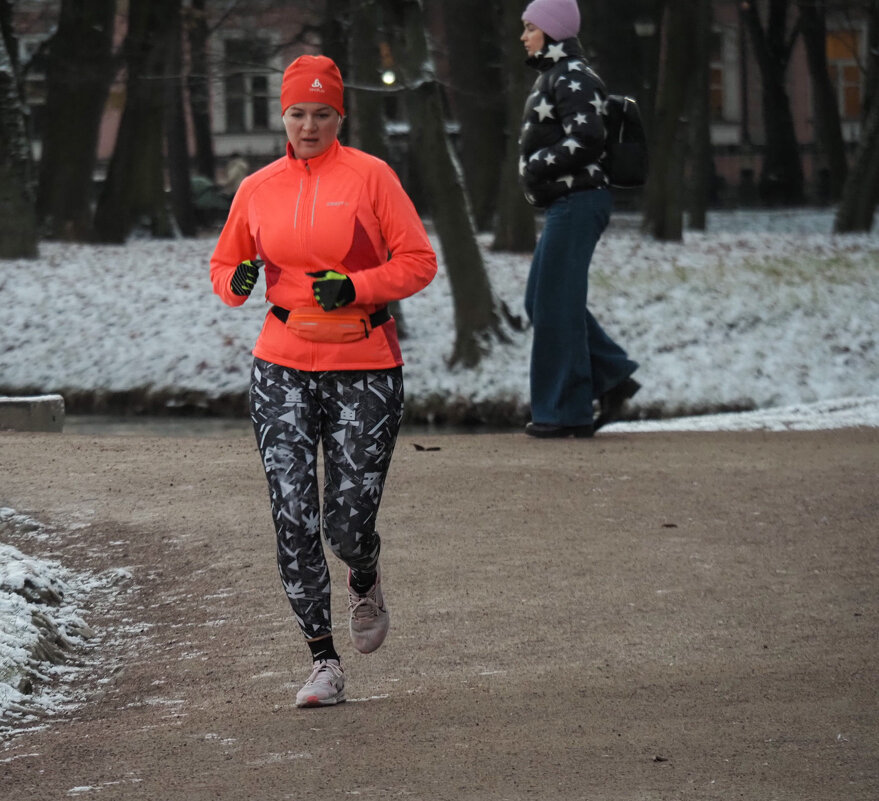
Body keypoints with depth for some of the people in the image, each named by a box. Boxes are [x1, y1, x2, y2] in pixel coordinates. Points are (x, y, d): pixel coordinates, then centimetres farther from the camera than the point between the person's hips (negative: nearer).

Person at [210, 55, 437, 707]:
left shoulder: (369, 175, -2)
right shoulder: (258, 189, 8)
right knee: (293, 517, -9)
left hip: (364, 367, -2)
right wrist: (236, 281, -4)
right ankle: (324, 662, 0)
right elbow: (225, 265, 19)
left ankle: (365, 581, 36)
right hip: (283, 369, 2)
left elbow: (419, 261, -2)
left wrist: (355, 287, -16)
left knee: (348, 524, -2)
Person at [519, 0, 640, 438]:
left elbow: (585, 141, -23)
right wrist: (534, 168, 11)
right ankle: (613, 377, 14)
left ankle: (567, 413, -2)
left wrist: (537, 166, -15)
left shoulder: (572, 78, -14)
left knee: (556, 305, -7)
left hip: (577, 201, -11)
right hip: (566, 203, 11)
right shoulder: (553, 75, 18)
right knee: (540, 300, 12)